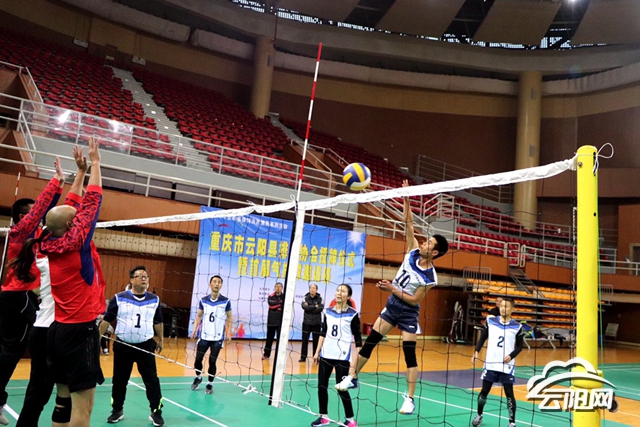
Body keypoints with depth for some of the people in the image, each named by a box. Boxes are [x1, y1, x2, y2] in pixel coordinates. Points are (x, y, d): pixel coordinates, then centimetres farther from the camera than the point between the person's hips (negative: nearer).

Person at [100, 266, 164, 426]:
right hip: (122, 346, -1)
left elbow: (158, 322, 13)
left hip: (145, 346, 1)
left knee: (152, 380, 2)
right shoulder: (119, 298, -5)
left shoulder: (154, 300, 2)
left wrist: (160, 340, 16)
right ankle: (117, 410, 29)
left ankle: (156, 412, 13)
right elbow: (106, 320, 1)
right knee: (119, 380, 11)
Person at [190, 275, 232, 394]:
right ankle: (198, 377, 34)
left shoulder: (225, 301, -4)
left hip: (218, 337, -2)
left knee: (212, 361, 3)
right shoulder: (203, 300, 1)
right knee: (198, 359, 6)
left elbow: (229, 318, 3)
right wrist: (194, 330, -1)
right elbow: (198, 316, 9)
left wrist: (228, 334, -3)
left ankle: (210, 384, 21)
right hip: (204, 336, 2)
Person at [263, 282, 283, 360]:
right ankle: (266, 354, 18)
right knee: (269, 338, 8)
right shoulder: (271, 297, 5)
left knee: (280, 338, -1)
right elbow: (271, 304, -13)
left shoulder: (284, 297, 5)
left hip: (281, 322, -1)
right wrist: (280, 302, -12)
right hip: (271, 321, 1)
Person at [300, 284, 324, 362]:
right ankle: (303, 357, 13)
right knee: (305, 340, 5)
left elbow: (321, 308, -14)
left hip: (317, 323, -1)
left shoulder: (320, 298, 0)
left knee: (316, 341, 4)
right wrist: (315, 306, -13)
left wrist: (309, 307, -13)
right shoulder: (305, 297, 2)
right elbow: (304, 306, -14)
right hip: (306, 322, 1)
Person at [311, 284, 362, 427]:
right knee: (321, 386, 7)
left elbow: (358, 337, -6)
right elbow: (323, 333, 12)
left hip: (342, 356, -5)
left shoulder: (353, 314, -7)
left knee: (341, 389, -1)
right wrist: (317, 352, 10)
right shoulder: (328, 312, 6)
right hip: (326, 354, 5)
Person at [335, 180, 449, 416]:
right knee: (369, 342, 7)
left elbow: (414, 300, -18)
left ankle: (410, 399, 6)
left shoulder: (430, 277, -21)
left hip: (408, 313, -6)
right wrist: (406, 198, -19)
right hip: (392, 306, 6)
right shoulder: (414, 251, -8)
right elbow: (409, 223, -10)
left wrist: (392, 289, -20)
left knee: (409, 355, -3)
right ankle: (352, 378, 21)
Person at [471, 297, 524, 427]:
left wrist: (511, 356, -14)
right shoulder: (490, 321, 1)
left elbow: (519, 346, 3)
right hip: (490, 364, 2)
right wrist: (476, 352, -5)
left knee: (509, 394, 2)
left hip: (507, 365, -2)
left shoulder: (517, 327, -4)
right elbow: (482, 338, 7)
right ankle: (479, 415, 30)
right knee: (484, 391, 9)